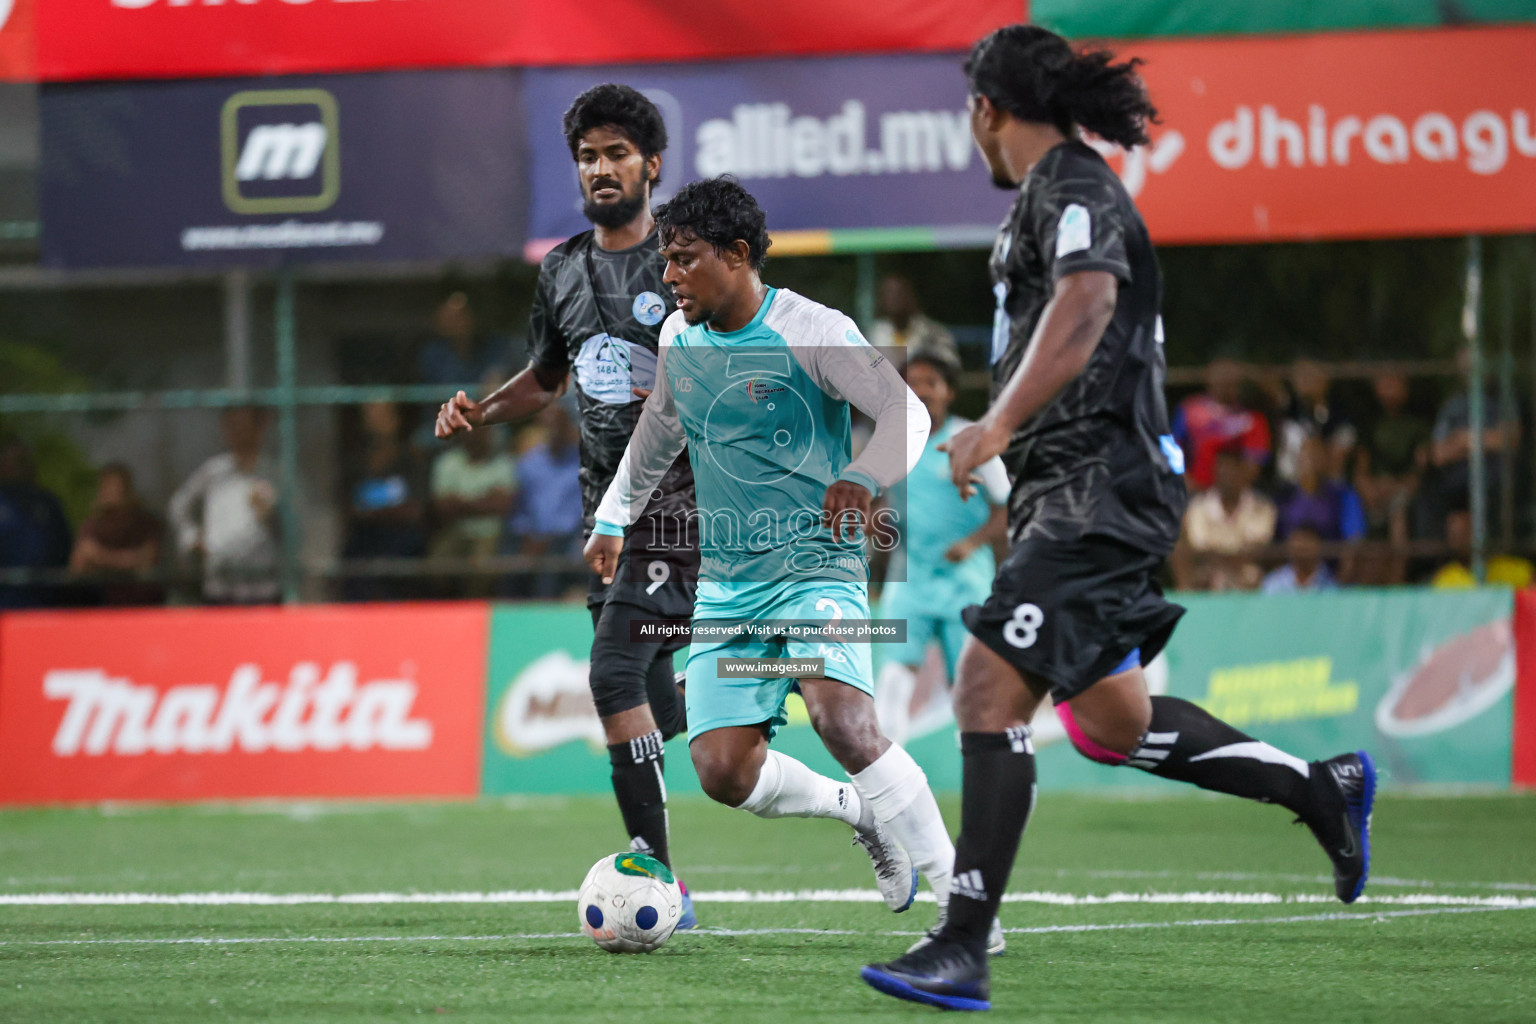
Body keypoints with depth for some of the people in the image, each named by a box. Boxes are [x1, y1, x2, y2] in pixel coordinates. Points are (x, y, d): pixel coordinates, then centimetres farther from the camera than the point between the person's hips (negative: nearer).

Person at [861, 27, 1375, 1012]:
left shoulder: (1070, 185, -11)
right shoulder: (1058, 192, 21)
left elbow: (1086, 304, -29)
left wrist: (1000, 422, -37)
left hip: (1098, 488, -11)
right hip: (1075, 493, 11)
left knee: (990, 693, -17)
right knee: (1112, 724, 14)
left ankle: (963, 952, -20)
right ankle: (1322, 789, 27)